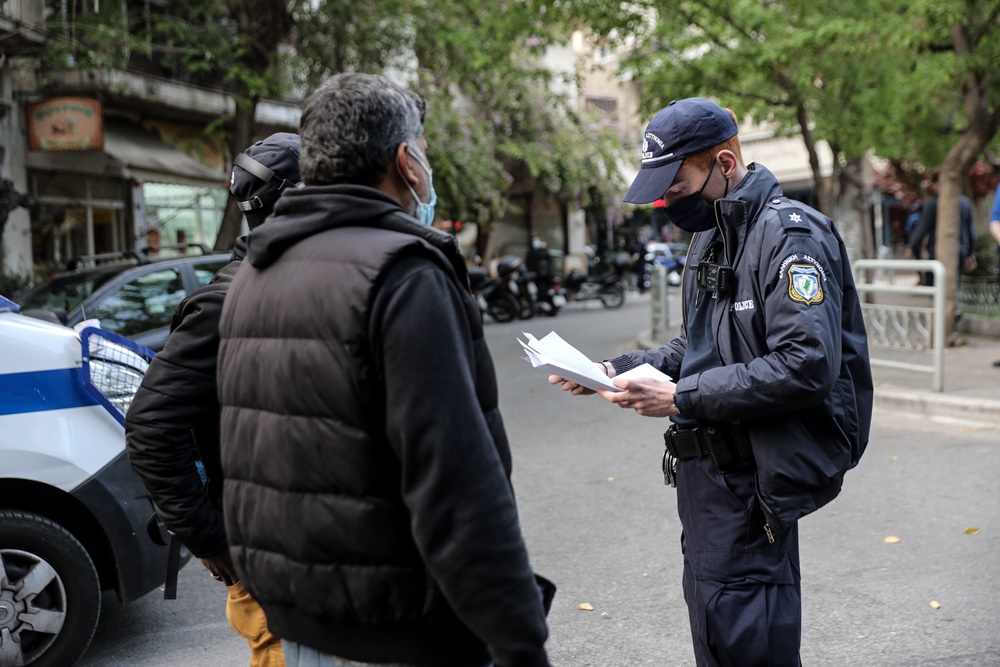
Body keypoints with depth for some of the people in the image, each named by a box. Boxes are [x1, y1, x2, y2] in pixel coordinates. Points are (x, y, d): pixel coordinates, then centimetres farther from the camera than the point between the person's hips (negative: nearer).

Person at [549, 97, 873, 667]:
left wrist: (683, 399, -23)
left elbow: (807, 366, -26)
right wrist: (619, 370, 4)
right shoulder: (711, 237, 15)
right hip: (708, 470, 9)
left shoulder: (790, 235, -16)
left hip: (752, 477, -9)